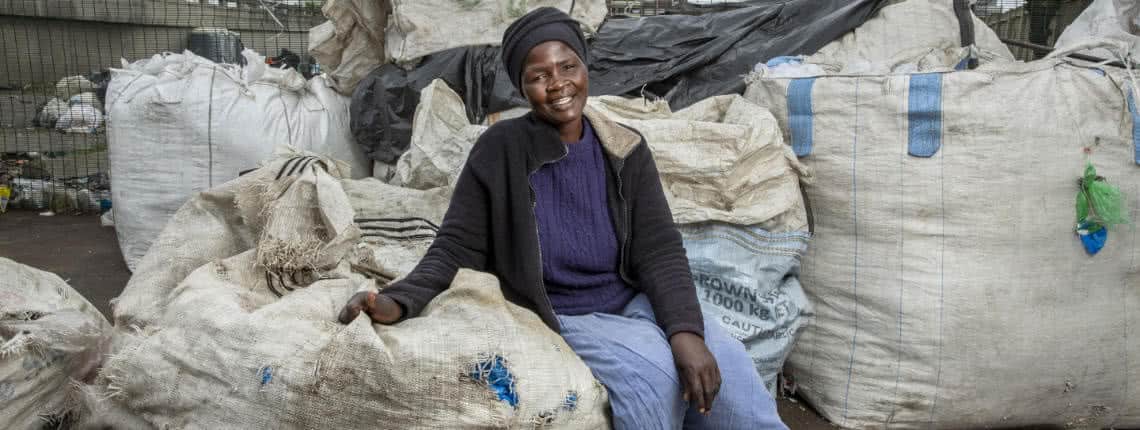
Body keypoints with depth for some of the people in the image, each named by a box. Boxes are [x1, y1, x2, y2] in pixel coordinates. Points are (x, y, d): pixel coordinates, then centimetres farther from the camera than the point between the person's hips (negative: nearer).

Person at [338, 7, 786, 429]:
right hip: (560, 316, -3)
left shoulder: (626, 149, 0)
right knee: (653, 372, -30)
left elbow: (659, 249, -6)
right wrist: (399, 300, -28)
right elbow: (456, 247, -8)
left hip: (635, 302, 3)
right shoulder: (500, 150, -9)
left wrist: (685, 330, -23)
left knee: (727, 368, -20)